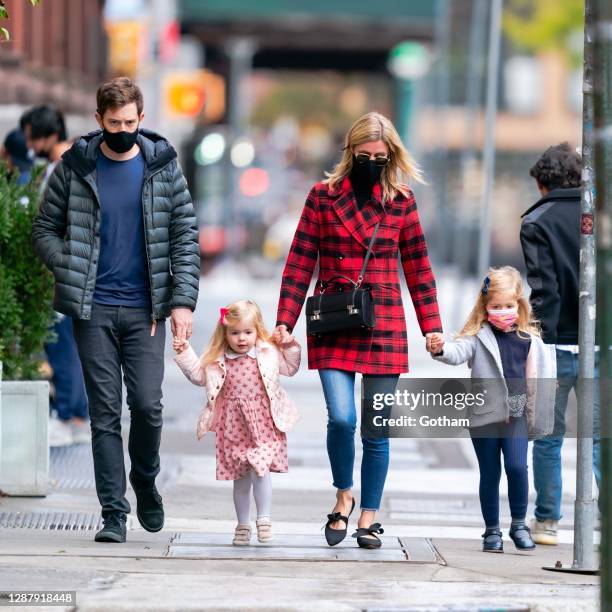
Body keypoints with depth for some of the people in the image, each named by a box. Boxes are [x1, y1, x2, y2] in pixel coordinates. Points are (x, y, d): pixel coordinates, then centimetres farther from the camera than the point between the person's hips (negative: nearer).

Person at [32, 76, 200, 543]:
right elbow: (45, 230, 8)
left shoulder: (163, 167, 4)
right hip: (94, 309, 0)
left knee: (147, 404, -7)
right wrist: (72, 274, -6)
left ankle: (145, 482, 20)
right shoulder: (75, 168, 3)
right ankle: (113, 513, 3)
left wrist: (183, 300, -5)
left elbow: (185, 237, 4)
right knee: (105, 412, 0)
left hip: (145, 309, 0)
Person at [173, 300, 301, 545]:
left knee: (260, 469, -17)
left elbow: (289, 368, 15)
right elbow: (199, 375, 14)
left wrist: (290, 347, 1)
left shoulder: (269, 353, 2)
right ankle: (242, 525, 23)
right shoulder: (217, 359, 2)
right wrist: (184, 353, 5)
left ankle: (263, 519, -2)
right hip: (233, 427, 2)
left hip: (263, 424, -2)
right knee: (240, 478, 9)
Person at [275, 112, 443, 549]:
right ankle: (343, 495, 10)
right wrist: (286, 321, -3)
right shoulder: (323, 197, 3)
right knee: (341, 417, -15)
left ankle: (369, 516, 14)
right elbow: (300, 264, 4)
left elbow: (418, 267, 11)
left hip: (384, 327, 1)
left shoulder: (401, 202, 6)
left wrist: (431, 326, 7)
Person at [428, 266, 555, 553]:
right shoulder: (479, 337, -5)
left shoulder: (529, 339, 3)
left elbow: (539, 374, 9)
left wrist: (541, 410, 9)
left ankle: (519, 524, 5)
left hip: (517, 416, 1)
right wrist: (439, 350, -44)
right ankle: (492, 531, 19)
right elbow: (458, 352, -22)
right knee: (490, 475, 7)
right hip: (485, 416, -1)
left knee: (517, 467, -13)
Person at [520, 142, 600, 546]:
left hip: (559, 344, -3)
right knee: (600, 437, 6)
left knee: (549, 438, 8)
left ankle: (547, 522, 12)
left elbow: (545, 289, -12)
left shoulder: (538, 222, -4)